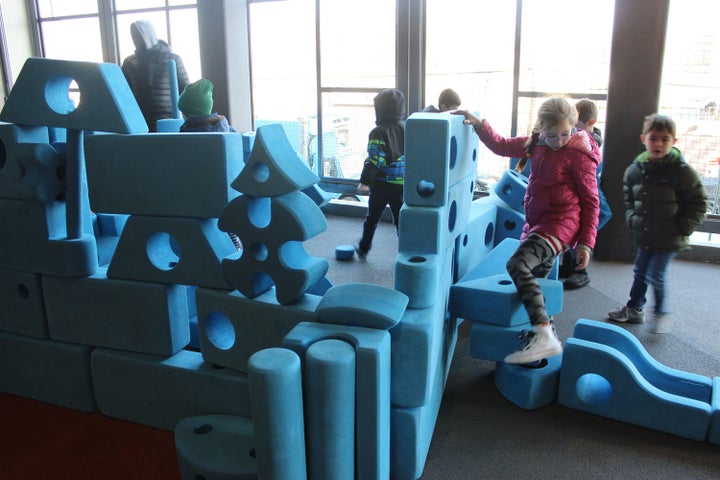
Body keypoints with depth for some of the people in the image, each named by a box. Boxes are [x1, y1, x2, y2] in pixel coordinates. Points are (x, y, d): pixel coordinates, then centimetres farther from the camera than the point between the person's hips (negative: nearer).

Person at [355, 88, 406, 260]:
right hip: (403, 183, 4)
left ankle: (363, 249, 27)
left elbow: (374, 160, -20)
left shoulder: (379, 132, -14)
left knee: (372, 217, 13)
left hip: (382, 184, -4)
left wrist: (365, 181, -14)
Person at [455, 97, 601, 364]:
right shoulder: (536, 145, 9)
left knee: (517, 264, -29)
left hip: (560, 223, -8)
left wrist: (586, 243, -11)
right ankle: (546, 335, 34)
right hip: (537, 223, 8)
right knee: (534, 281, 16)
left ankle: (544, 336, -32)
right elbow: (502, 146, 21)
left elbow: (591, 201, -7)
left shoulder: (579, 154, -9)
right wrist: (479, 124, 7)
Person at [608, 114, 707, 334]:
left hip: (669, 239, -5)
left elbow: (698, 202, -6)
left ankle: (661, 313, 18)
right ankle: (634, 308, 33)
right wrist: (632, 219, 5)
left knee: (655, 275, -4)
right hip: (644, 236, 5)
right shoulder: (634, 169, 0)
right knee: (640, 272, 16)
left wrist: (683, 227, -11)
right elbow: (628, 197, 17)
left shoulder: (681, 171, -13)